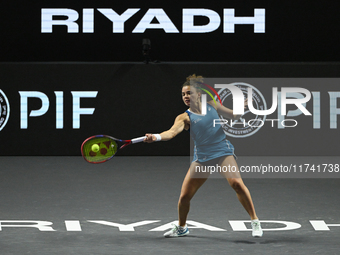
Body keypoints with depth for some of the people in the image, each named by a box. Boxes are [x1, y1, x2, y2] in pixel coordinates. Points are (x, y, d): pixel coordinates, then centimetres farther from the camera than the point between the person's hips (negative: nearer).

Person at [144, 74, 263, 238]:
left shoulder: (212, 106, 5)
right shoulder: (185, 117, -2)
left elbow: (234, 116, 18)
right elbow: (172, 132, -22)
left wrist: (243, 106, -3)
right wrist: (156, 137, -42)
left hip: (222, 152, -1)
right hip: (202, 157, 1)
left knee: (236, 183, -26)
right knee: (184, 196, -2)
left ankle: (254, 221, -13)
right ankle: (181, 227, 27)